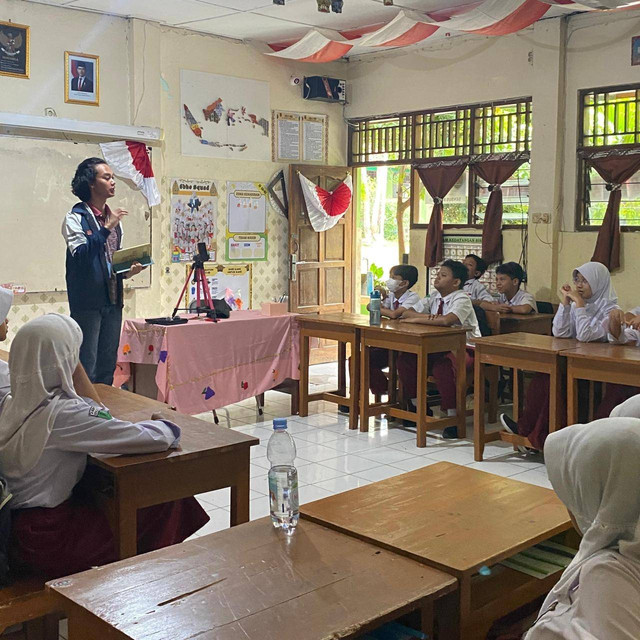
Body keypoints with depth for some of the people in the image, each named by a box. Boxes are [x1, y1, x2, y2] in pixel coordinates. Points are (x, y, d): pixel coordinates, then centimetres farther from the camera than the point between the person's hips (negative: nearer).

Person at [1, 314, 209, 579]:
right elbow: (156, 439, -27)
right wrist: (165, 426, -4)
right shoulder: (63, 414, -26)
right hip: (46, 540, -9)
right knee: (165, 502, 1)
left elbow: (97, 413, 12)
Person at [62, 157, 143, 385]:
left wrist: (128, 270, 2)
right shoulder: (76, 217, -6)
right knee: (86, 368, -3)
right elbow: (80, 254, -20)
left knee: (108, 366, 13)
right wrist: (106, 228, -22)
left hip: (112, 298, 7)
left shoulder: (113, 218, 14)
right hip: (88, 300, -7)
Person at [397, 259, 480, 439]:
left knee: (443, 366, -37)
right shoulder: (435, 297, 9)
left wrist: (418, 319, -22)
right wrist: (429, 317, -17)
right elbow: (406, 313, 2)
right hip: (440, 346, 7)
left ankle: (452, 417, -22)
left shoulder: (462, 298, -13)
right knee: (405, 358, -10)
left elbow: (446, 320, -33)